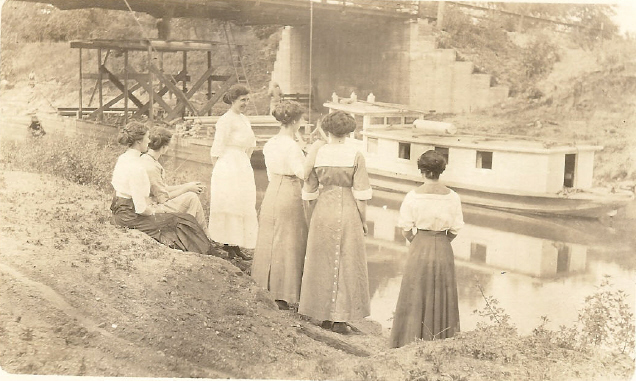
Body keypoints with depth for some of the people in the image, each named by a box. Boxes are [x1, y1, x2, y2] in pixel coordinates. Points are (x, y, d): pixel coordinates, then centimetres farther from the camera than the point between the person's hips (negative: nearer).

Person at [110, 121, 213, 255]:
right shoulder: (136, 166, -26)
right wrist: (154, 211, -4)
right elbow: (141, 209, -24)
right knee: (183, 221, 0)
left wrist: (152, 205, 9)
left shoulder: (123, 158, 5)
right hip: (130, 217, -10)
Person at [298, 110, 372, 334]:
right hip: (348, 214, -2)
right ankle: (340, 318, 8)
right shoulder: (356, 157, -8)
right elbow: (361, 194, -8)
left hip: (323, 211, 2)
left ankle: (325, 316, 20)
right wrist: (363, 221, 2)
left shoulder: (316, 155, -2)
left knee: (322, 264, 13)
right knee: (347, 265, 7)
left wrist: (311, 220, 13)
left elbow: (309, 192, 2)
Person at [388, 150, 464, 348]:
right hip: (444, 250, 2)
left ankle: (413, 343, 11)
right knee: (442, 298, 12)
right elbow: (454, 231, 0)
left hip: (419, 249, -1)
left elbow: (406, 231, -5)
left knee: (415, 298, 8)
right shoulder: (452, 197, -4)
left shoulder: (413, 196, -9)